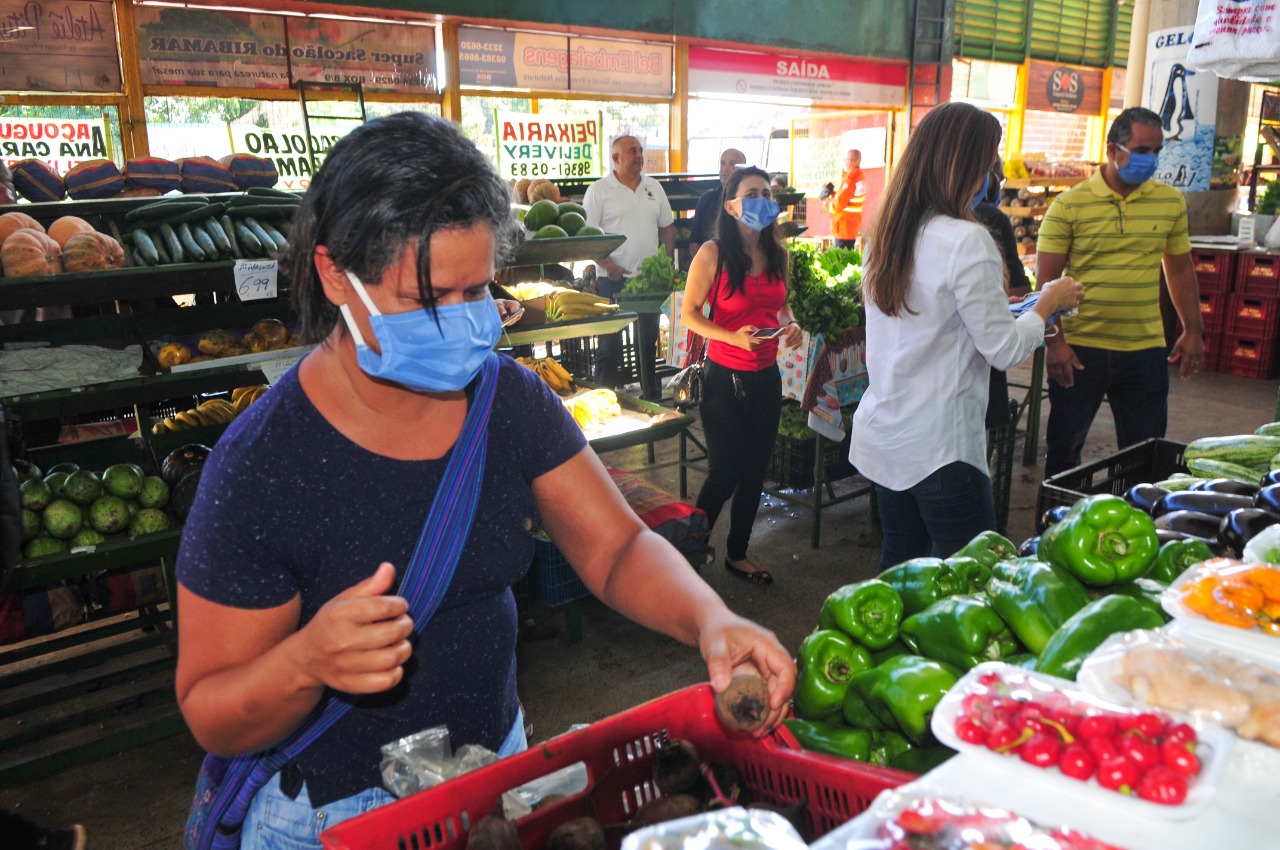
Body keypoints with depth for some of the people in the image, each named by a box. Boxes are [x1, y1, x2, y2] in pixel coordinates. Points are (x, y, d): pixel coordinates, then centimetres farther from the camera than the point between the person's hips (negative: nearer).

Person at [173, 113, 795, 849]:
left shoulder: (513, 401, -11)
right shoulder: (258, 469, -25)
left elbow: (618, 548, -9)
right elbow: (212, 720, -17)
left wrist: (710, 619, -28)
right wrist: (307, 662, -38)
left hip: (499, 769, 4)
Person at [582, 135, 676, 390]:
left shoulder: (654, 187, 10)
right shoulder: (599, 190, -5)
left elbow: (667, 228, 15)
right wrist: (607, 264, -18)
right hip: (613, 278, -5)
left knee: (649, 338, 13)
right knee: (611, 339, 1)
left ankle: (650, 395, 24)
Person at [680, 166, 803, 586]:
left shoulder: (776, 253, 5)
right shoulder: (713, 254, -13)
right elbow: (689, 313, -10)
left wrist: (790, 324, -3)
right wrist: (732, 336, -24)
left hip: (766, 377, 6)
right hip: (725, 377, -6)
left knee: (754, 471, 15)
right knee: (724, 473, 0)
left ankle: (737, 553, 33)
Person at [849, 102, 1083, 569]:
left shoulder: (886, 232, 7)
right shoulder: (966, 241, -17)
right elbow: (1004, 350, -12)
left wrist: (994, 303, 19)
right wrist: (1049, 302, 5)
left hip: (882, 436, 8)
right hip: (939, 447, -8)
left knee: (899, 564, 18)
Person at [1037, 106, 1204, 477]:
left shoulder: (1171, 202, 6)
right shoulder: (1070, 205, -6)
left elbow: (1180, 268, 15)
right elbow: (1046, 280, -6)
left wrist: (1193, 331, 10)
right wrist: (1054, 341, -13)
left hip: (1146, 350, 3)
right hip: (1079, 349, -3)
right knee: (1063, 449, 9)